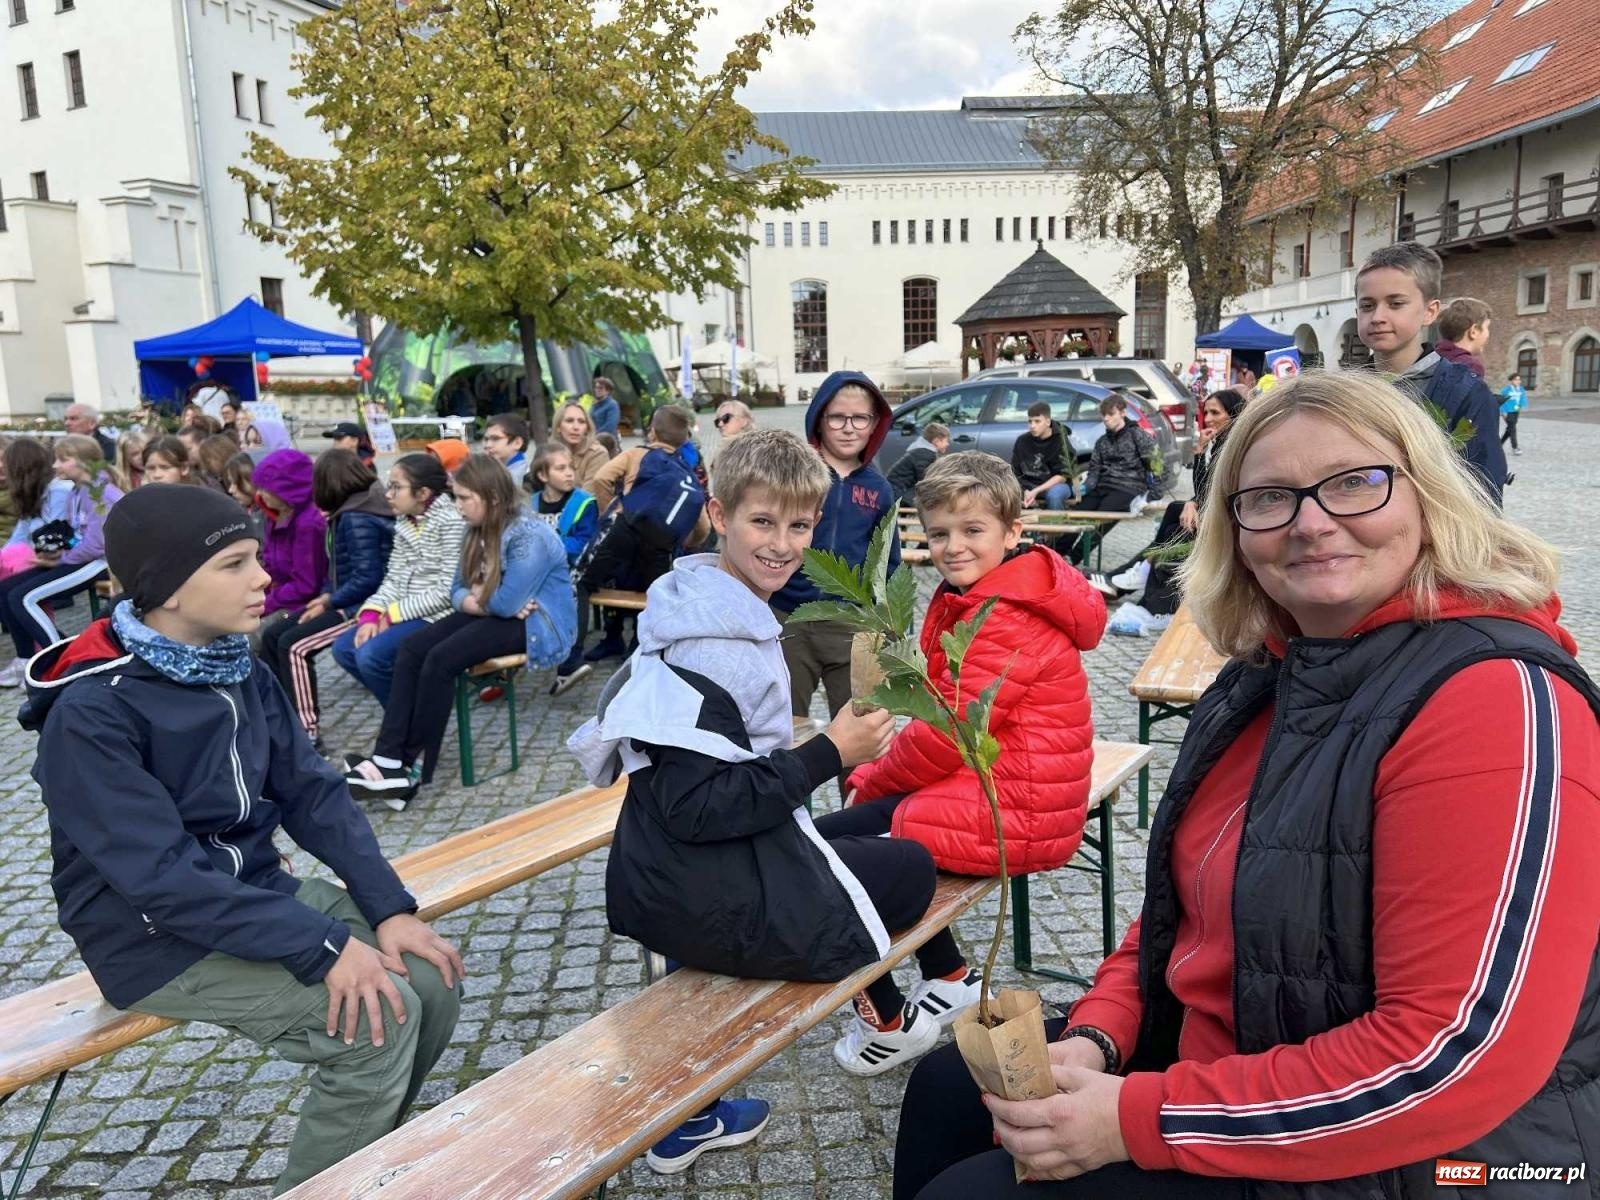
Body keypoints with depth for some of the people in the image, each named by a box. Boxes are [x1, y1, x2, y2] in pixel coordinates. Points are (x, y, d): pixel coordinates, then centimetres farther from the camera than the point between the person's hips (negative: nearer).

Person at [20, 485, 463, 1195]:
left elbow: (313, 794, 1)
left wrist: (390, 909, -10)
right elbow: (162, 878, -27)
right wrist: (322, 947, -30)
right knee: (380, 1017, -21)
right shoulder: (92, 712, -22)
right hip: (157, 938, -7)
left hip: (255, 891, 7)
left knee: (433, 978, -6)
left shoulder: (243, 673, 0)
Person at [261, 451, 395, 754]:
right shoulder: (350, 513, 12)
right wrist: (325, 596, 3)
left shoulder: (358, 520, -18)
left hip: (362, 606, -10)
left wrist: (329, 603, -14)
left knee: (293, 645, -20)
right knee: (272, 636, 7)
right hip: (347, 601, 10)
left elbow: (367, 578, -24)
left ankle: (308, 735, -16)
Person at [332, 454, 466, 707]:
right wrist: (371, 614, -8)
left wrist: (393, 614, -15)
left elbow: (448, 591, -20)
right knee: (344, 647, 1)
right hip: (405, 612, 9)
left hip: (438, 616, -9)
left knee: (372, 655, -22)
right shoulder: (404, 521, 11)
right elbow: (393, 579, 10)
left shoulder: (451, 521, -16)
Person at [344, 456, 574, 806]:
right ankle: (389, 756, -22)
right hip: (494, 617, 9)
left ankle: (414, 767, -14)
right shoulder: (479, 531, 9)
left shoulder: (530, 536, -19)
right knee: (411, 648, -12)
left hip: (536, 627, -9)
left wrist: (477, 594, -3)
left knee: (441, 659, -25)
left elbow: (506, 603, -25)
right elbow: (458, 592, 7)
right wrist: (480, 602, -16)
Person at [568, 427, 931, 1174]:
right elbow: (696, 807, -27)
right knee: (912, 869, 9)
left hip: (663, 884, 9)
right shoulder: (715, 642, -24)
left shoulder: (702, 607, 7)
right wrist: (828, 755, -23)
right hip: (716, 904, -9)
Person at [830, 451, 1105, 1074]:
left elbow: (948, 732, -22)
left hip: (1009, 812, -10)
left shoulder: (1007, 619, -22)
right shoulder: (972, 598, 11)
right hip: (987, 782, 10)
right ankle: (951, 978, 27)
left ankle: (887, 1022, 10)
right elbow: (944, 712, 14)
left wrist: (872, 782, -6)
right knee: (866, 815, 22)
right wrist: (881, 776, 2)